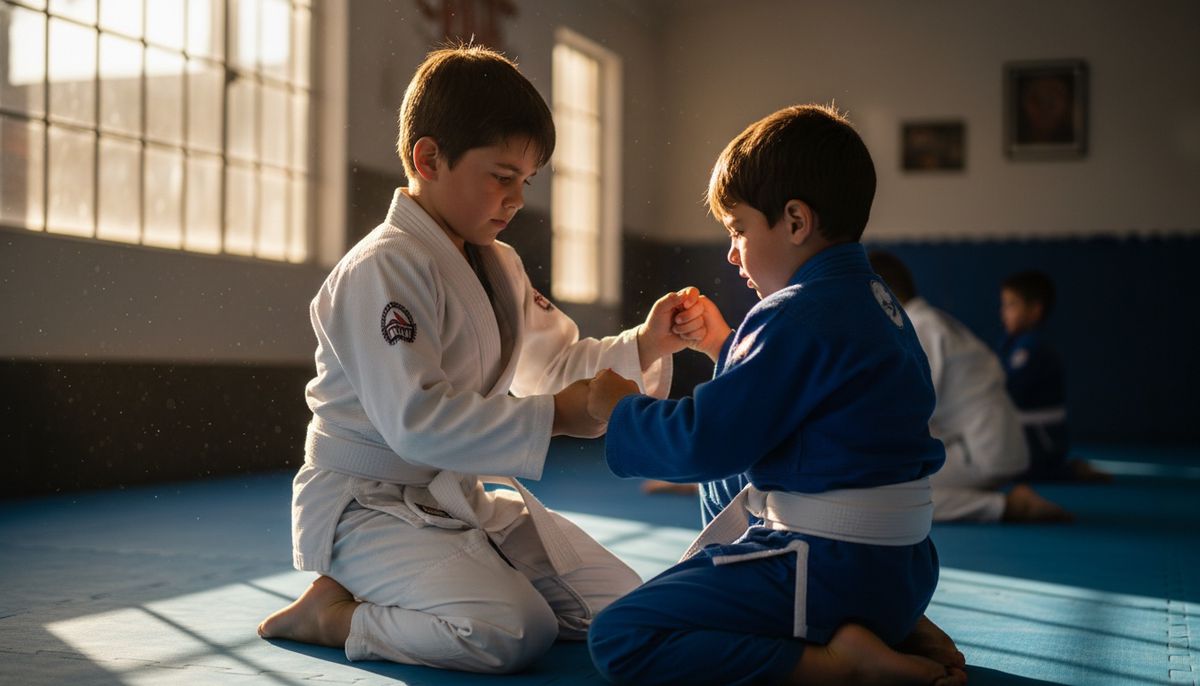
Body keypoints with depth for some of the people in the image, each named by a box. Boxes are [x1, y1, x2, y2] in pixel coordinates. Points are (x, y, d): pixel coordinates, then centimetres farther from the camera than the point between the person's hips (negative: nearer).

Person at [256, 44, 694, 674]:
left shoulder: (499, 265, 11)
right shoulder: (384, 268, -21)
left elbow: (554, 361, 12)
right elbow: (415, 421, -28)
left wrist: (642, 347, -6)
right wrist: (552, 415, -29)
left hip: (462, 497, 10)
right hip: (368, 505, -9)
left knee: (622, 607, 6)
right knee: (517, 632, -29)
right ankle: (332, 613, -5)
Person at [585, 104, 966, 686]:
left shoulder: (799, 318, -18)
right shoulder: (873, 300, 13)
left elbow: (704, 442, -18)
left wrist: (618, 408, -1)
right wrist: (723, 346, 21)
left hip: (831, 569, -10)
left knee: (618, 638, -12)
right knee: (723, 488, 35)